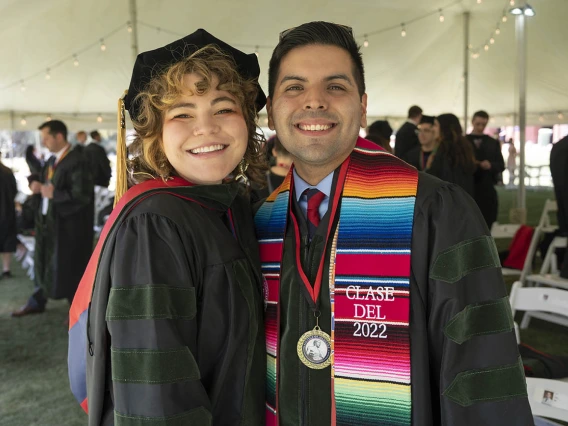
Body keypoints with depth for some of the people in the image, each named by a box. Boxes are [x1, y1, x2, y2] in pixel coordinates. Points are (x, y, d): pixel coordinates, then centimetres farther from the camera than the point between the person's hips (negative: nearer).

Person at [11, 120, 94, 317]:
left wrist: (53, 194, -18)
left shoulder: (76, 161, -20)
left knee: (68, 268, 4)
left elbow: (82, 196, -25)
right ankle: (37, 302, 36)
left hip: (68, 224, -8)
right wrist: (39, 185, -4)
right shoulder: (53, 160, 8)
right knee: (46, 263, 20)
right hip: (49, 219, 8)